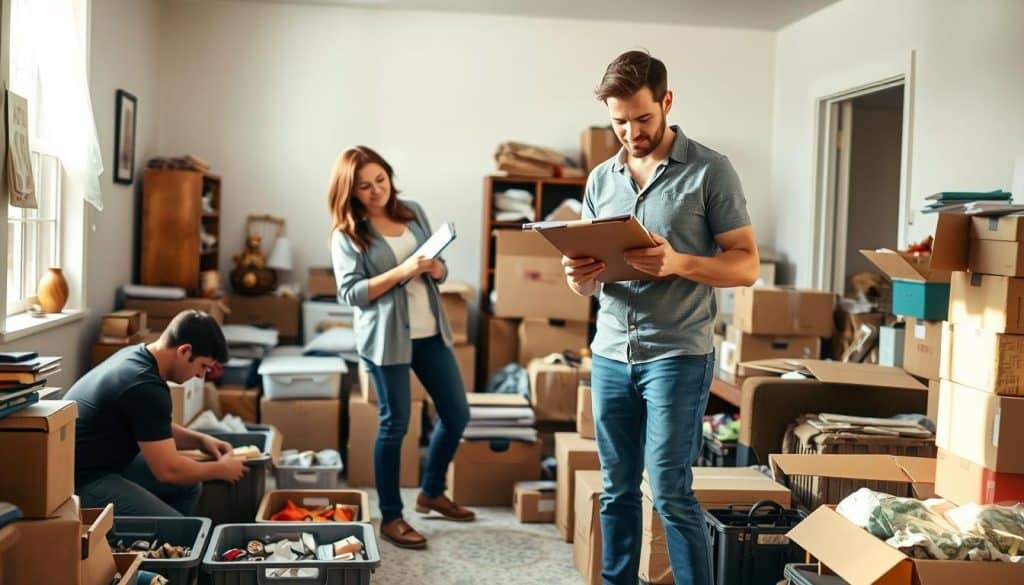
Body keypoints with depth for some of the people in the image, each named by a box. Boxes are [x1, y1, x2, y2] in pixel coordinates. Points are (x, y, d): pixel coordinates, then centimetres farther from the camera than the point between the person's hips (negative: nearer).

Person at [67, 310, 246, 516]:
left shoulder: (135, 354, 4)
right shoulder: (146, 387, -26)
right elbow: (168, 470, -21)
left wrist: (200, 440, 8)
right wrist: (221, 469, -6)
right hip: (80, 482, -11)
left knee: (188, 484, 13)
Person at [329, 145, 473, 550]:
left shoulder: (413, 212, 7)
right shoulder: (347, 234, -7)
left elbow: (440, 270, 13)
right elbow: (349, 293, -14)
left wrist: (435, 269, -12)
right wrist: (401, 271, -22)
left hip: (430, 332, 6)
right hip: (386, 337, -6)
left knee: (457, 414, 11)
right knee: (395, 424, 1)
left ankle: (431, 493, 32)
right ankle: (390, 517, 16)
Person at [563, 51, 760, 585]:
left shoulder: (710, 171, -5)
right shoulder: (600, 179, 10)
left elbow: (746, 265, -6)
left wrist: (678, 264, -24)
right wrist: (579, 277, -11)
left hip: (678, 355, -5)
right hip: (610, 355, 5)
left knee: (670, 493, -4)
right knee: (617, 490, 12)